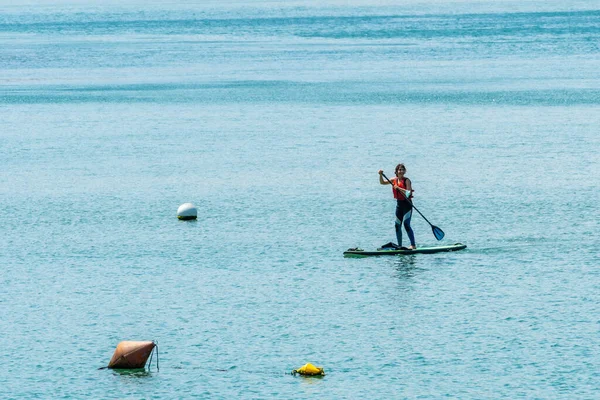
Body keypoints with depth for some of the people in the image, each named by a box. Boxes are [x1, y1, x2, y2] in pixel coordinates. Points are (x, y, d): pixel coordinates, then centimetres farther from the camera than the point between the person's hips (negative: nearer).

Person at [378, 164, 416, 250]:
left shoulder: (406, 180, -11)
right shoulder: (394, 180, 7)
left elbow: (408, 193, -22)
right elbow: (382, 182, 9)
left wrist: (398, 188, -25)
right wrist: (381, 175, -8)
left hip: (407, 204, -7)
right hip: (399, 204, 7)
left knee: (406, 224, -15)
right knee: (397, 225, 8)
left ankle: (413, 245, -13)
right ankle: (399, 245, 17)